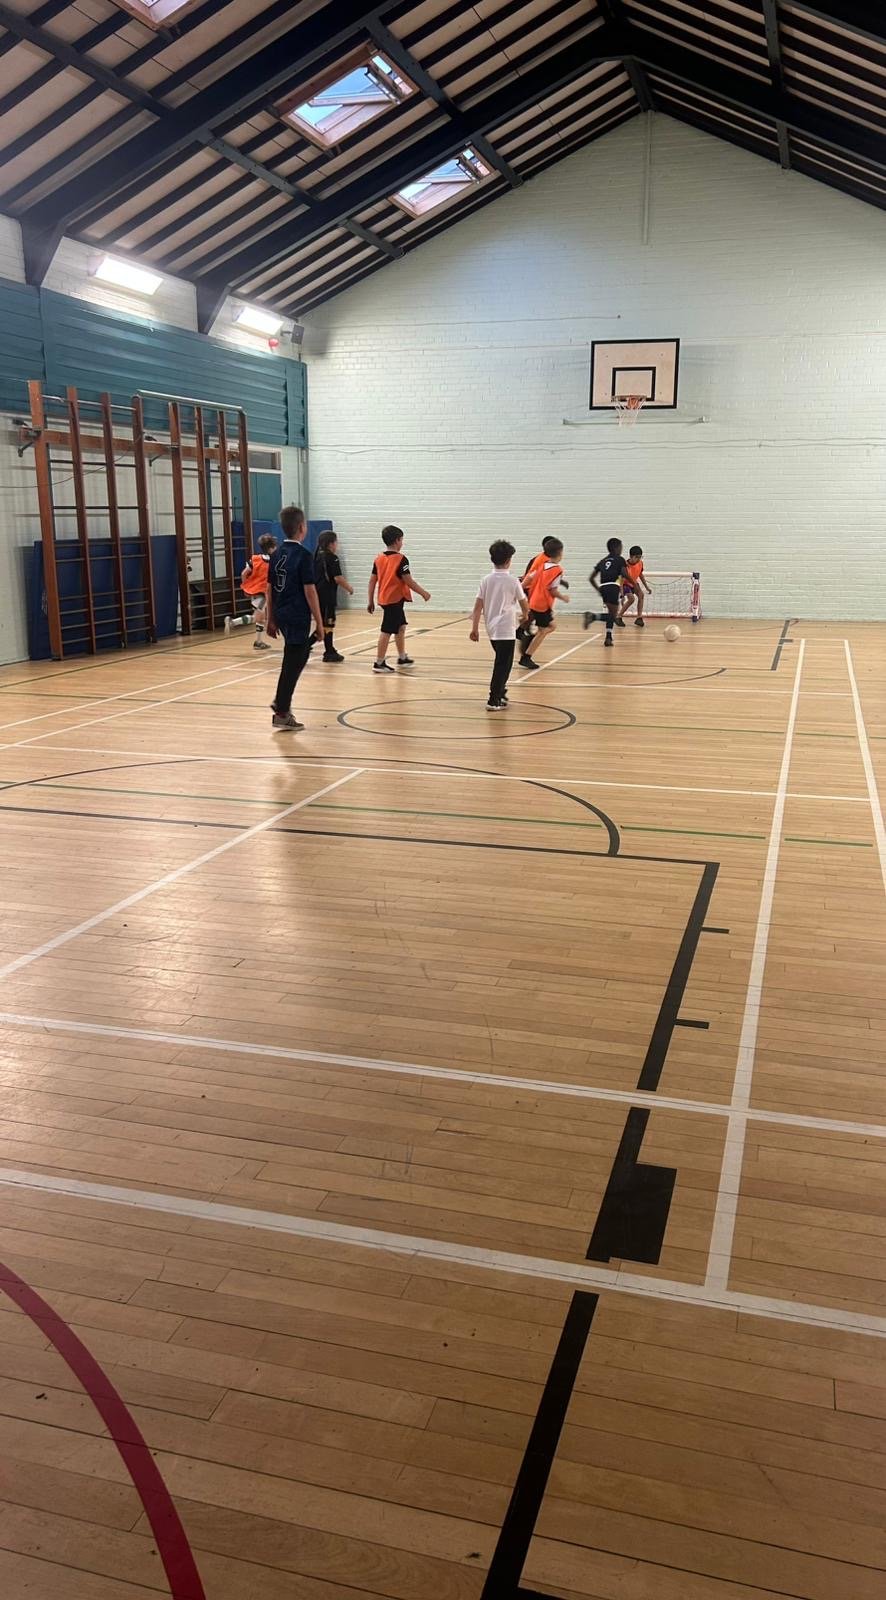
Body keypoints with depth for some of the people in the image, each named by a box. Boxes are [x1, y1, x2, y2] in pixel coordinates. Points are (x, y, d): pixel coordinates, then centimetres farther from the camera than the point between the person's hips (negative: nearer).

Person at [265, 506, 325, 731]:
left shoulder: (277, 554, 7)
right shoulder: (303, 555, -14)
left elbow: (269, 588, 10)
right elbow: (309, 591, -16)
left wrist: (271, 619, 17)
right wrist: (319, 621, -9)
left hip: (281, 615, 8)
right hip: (298, 617, -8)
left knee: (301, 654, 24)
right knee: (292, 664, -1)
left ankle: (281, 700, 19)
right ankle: (281, 714, 2)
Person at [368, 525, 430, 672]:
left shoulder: (379, 559, 6)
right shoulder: (400, 559, -14)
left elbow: (372, 581, 8)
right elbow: (409, 581, -15)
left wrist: (371, 602, 14)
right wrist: (423, 593, -2)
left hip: (384, 599, 8)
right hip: (395, 599, -8)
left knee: (401, 627, 21)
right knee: (387, 631, -4)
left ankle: (402, 658, 31)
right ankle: (379, 663, -1)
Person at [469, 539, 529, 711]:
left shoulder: (486, 580, 0)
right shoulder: (513, 581, -9)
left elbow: (478, 606, -3)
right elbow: (523, 603, 4)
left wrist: (474, 628, 0)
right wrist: (525, 615, 25)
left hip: (491, 628, 5)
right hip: (506, 630, -5)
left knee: (502, 662, 23)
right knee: (503, 665, -2)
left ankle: (500, 692, 31)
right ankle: (494, 700, -7)